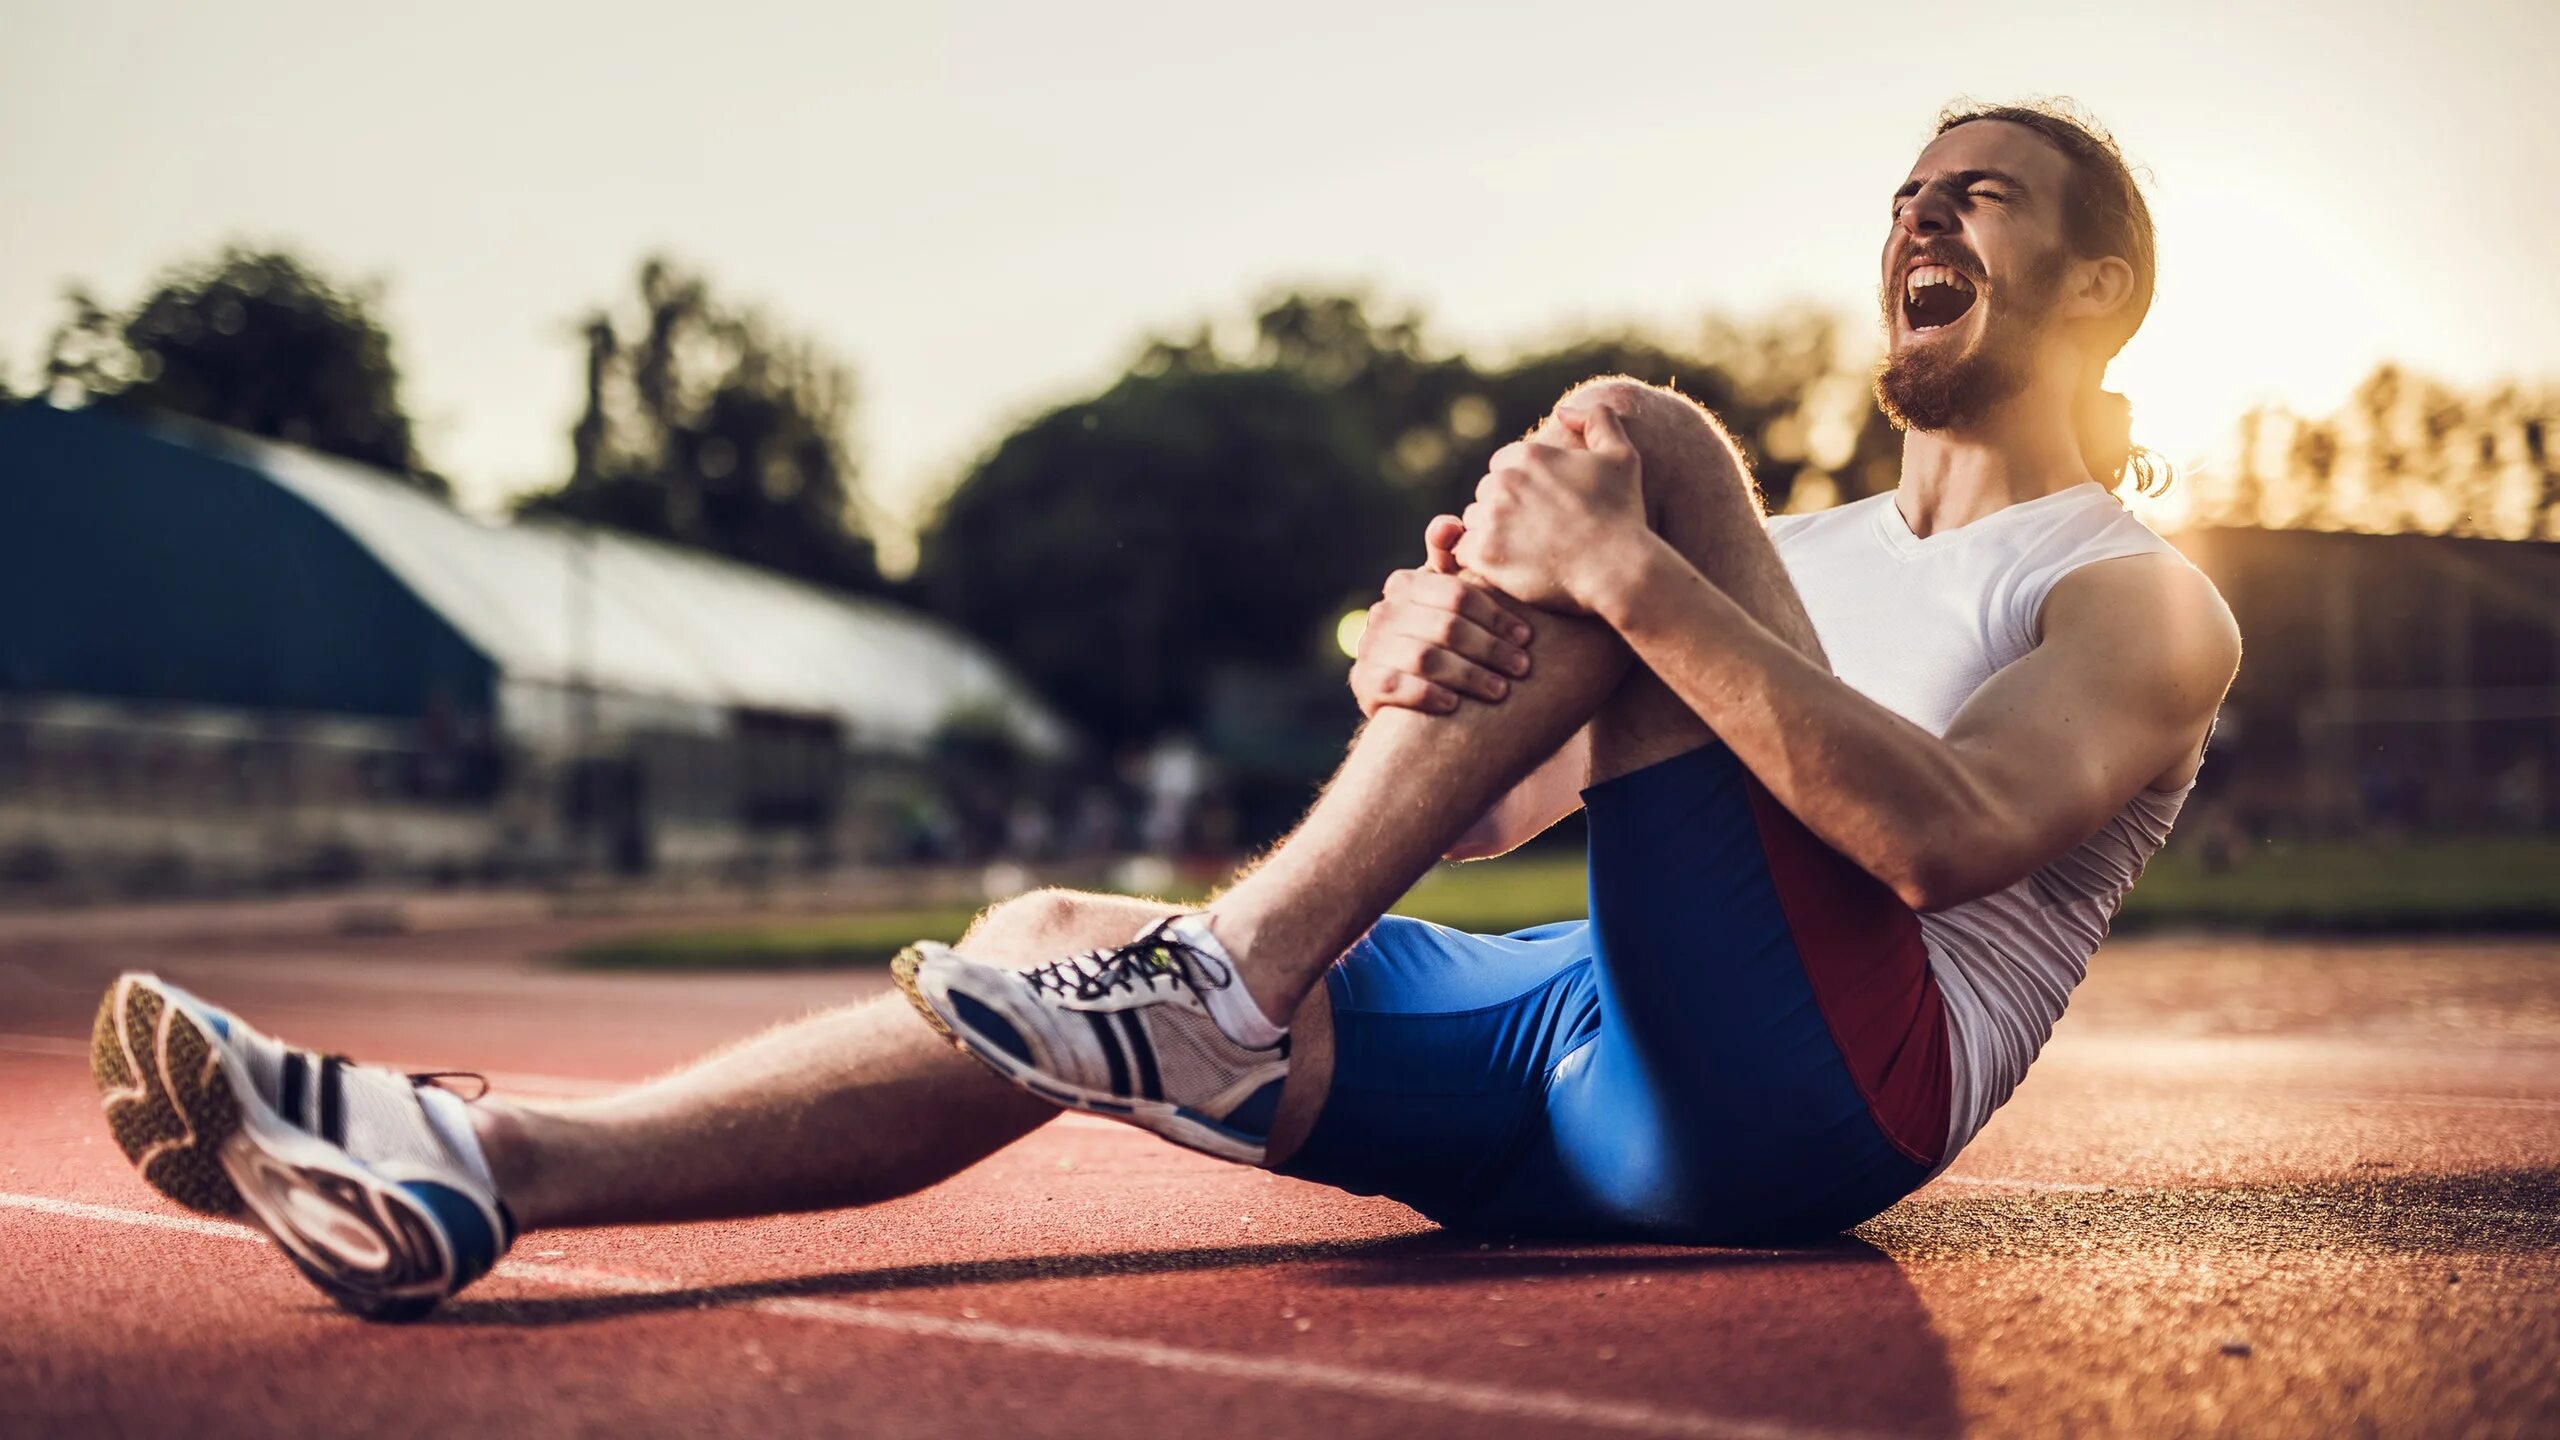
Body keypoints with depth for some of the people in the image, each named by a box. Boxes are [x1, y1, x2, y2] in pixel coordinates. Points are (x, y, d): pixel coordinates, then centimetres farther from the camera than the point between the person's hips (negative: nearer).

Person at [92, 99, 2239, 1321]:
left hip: (1826, 1075, -6)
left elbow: (1950, 831, -16)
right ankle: (490, 1164, -22)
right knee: (1055, 940, -13)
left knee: (1631, 432, -19)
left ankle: (1228, 979, -27)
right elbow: (1485, 806, 11)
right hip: (1607, 1085, 6)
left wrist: (1628, 579, -25)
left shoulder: (2144, 606, 9)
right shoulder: (1808, 553, 28)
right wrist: (1435, 645, -14)